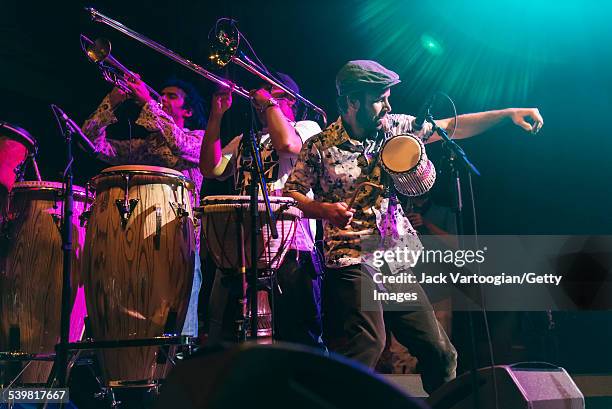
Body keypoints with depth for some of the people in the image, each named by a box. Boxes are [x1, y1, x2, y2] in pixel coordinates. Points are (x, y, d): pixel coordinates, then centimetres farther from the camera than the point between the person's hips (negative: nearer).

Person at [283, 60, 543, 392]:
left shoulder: (393, 127, 7)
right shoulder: (319, 147, -4)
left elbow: (450, 127, 10)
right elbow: (290, 194, 1)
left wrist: (508, 113, 4)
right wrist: (324, 210, -17)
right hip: (352, 261, -5)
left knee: (439, 352, 7)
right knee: (367, 344, -22)